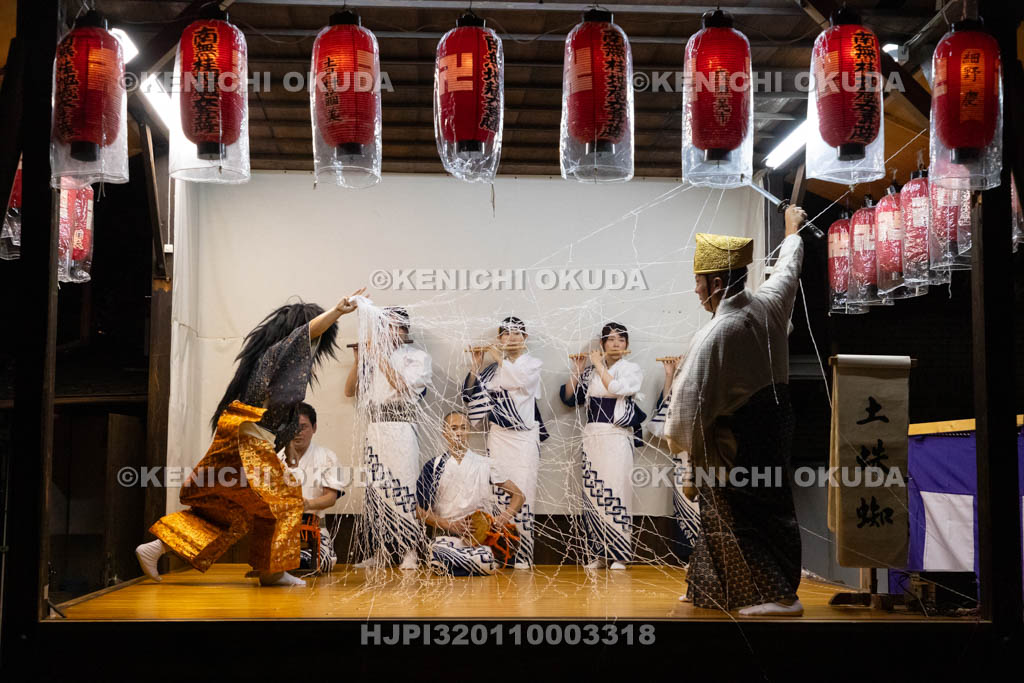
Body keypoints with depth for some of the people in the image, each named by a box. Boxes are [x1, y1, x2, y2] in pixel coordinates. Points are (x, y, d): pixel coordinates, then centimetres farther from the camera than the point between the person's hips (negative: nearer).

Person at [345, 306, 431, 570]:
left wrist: (379, 355, -8)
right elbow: (350, 390, 16)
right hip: (375, 428, 4)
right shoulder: (372, 357, 19)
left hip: (400, 428, -4)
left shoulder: (417, 357, 7)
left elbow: (403, 385, -10)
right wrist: (359, 359, 5)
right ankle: (376, 553, 5)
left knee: (402, 486, -9)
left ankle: (409, 552, -7)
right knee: (375, 488, 1)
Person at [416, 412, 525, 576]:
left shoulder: (486, 465, 10)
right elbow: (421, 511, 8)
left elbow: (518, 496, 13)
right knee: (437, 555, -36)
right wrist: (452, 525, -8)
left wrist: (504, 518, -7)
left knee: (485, 561, -34)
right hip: (446, 534, 0)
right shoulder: (434, 467, 9)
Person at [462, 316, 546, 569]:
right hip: (497, 437, 3)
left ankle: (523, 553, -6)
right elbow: (471, 394, 4)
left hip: (524, 437, -3)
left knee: (522, 495, -8)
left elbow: (521, 380, -16)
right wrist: (476, 366, -6)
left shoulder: (533, 363, 7)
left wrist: (500, 358, -10)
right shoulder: (492, 368, 14)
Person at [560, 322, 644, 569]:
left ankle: (619, 554, -3)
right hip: (592, 436, 4)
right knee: (592, 493, 1)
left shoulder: (632, 369, 4)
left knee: (615, 490, -8)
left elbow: (616, 389, -14)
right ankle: (599, 554, 6)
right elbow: (568, 396, 11)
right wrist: (578, 369, 5)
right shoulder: (590, 372, 14)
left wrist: (599, 366, -5)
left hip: (617, 437, -4)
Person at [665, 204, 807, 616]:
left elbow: (690, 398, -18)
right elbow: (788, 269, 18)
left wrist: (676, 438, 0)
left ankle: (779, 595, 1)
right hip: (774, 420, 9)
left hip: (732, 437, -8)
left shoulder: (712, 336, -24)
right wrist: (793, 230, 38)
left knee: (741, 513, 1)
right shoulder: (769, 304, -4)